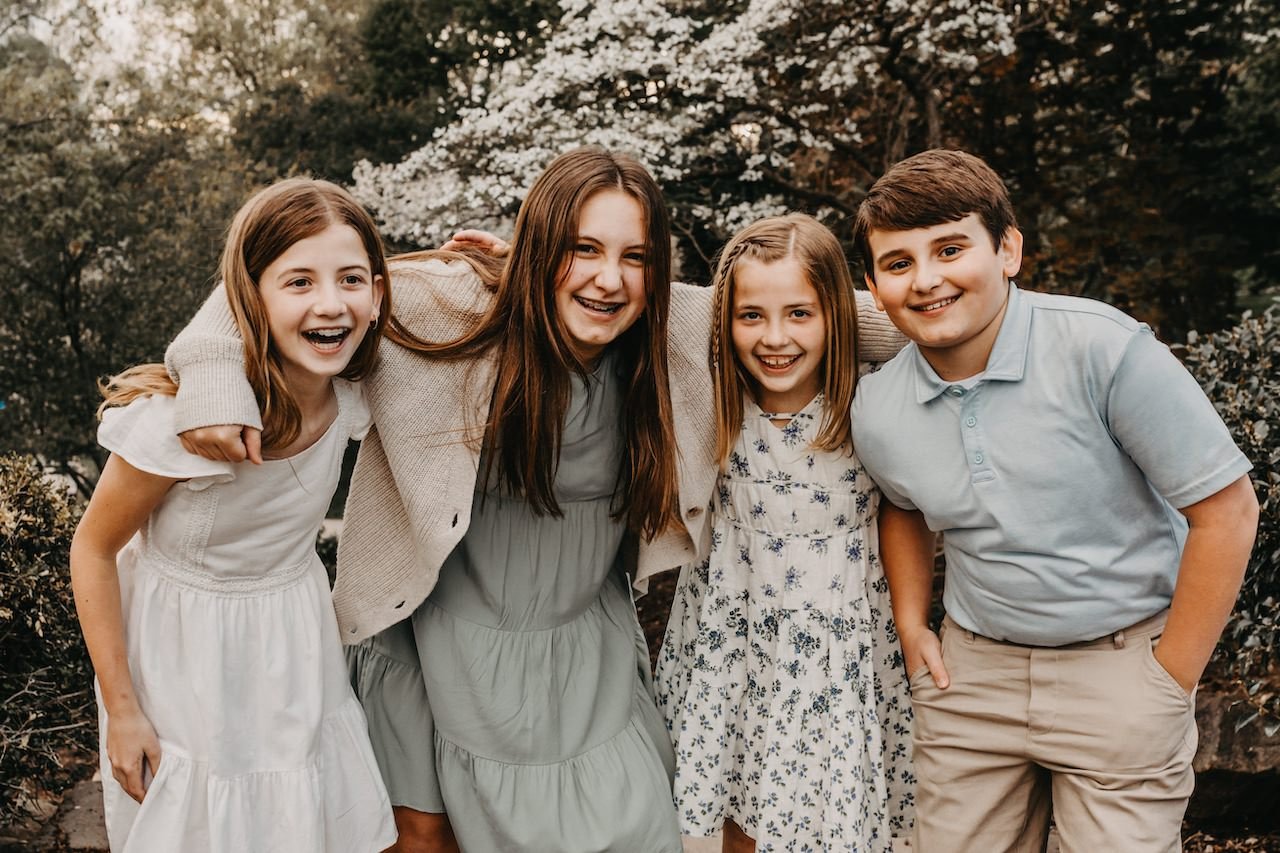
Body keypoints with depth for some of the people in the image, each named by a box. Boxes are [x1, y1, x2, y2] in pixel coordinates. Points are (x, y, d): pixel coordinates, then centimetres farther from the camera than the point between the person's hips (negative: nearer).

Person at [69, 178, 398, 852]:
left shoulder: (351, 399, -16)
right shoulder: (182, 418, -31)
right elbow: (92, 550, -16)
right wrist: (121, 708, -11)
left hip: (296, 654, 4)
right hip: (184, 661, -4)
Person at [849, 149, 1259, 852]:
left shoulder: (1102, 348, -21)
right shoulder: (875, 411, -5)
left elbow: (1226, 507, -15)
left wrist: (1170, 682, -11)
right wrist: (911, 625, 7)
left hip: (1121, 663, -3)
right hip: (973, 669, 4)